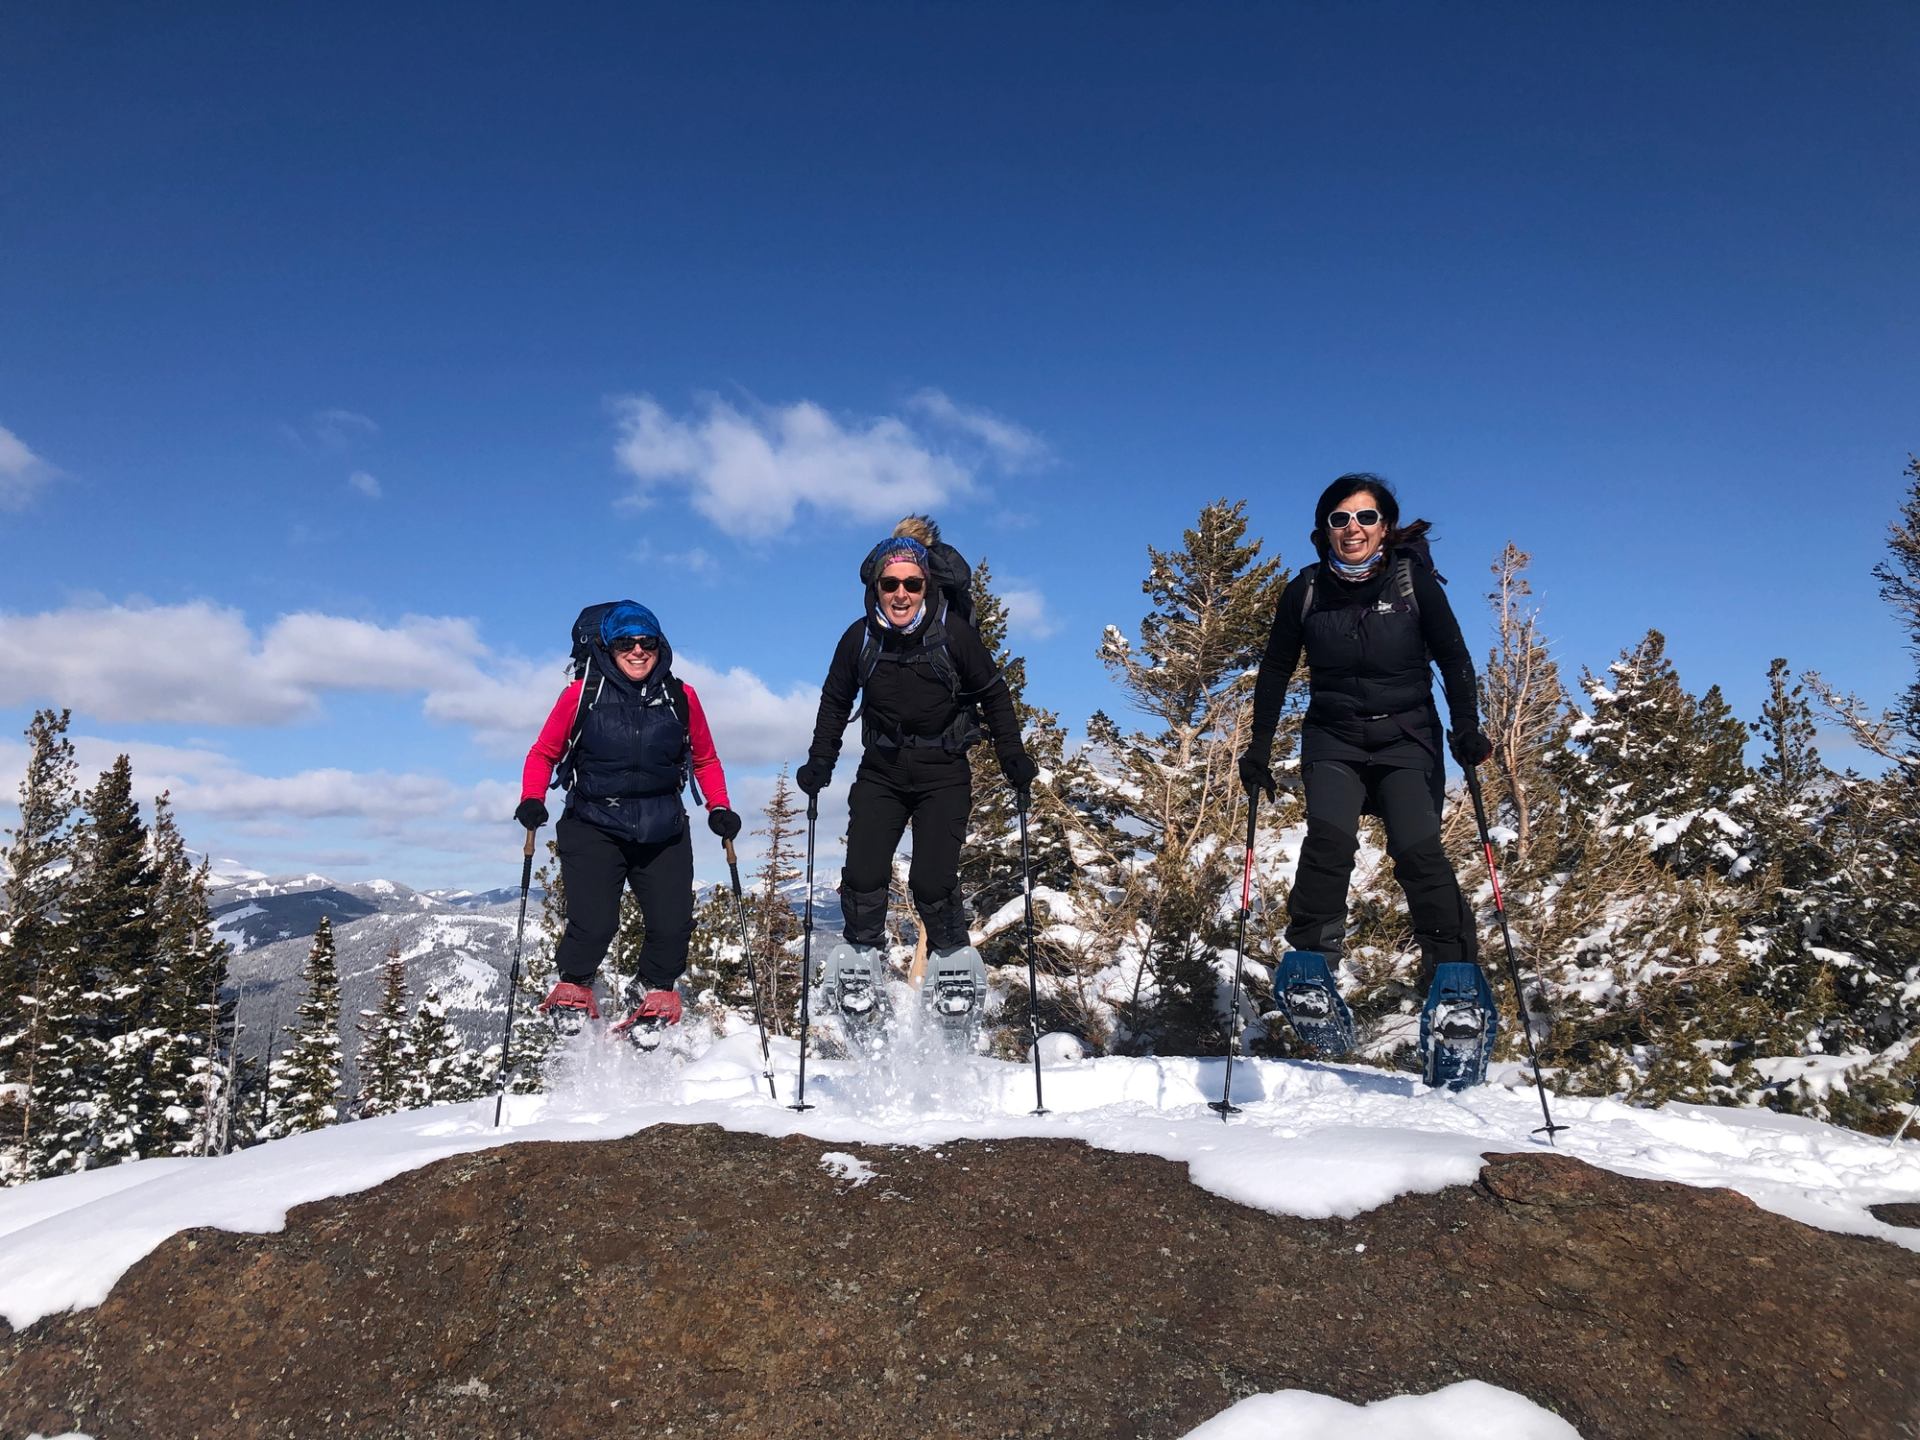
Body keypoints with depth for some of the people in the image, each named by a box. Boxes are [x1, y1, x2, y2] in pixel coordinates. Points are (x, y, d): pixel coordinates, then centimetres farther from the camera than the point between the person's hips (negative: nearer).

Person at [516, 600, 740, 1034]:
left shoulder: (680, 697, 3)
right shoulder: (582, 694, -3)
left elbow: (705, 760, 15)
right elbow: (543, 754, 6)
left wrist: (719, 809, 3)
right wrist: (532, 800, -9)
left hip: (663, 832, 2)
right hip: (594, 828, -2)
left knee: (673, 924, -6)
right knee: (594, 923, -15)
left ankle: (654, 992, 24)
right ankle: (572, 992, 17)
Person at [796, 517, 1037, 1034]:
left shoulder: (953, 633, -13)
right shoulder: (860, 638, -5)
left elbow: (993, 695, 0)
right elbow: (836, 701, 10)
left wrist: (1013, 757, -3)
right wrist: (820, 761, 5)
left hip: (943, 773, -2)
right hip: (882, 771, 2)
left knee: (932, 880, -11)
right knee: (863, 874, -9)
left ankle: (951, 961, 13)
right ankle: (858, 958, 12)